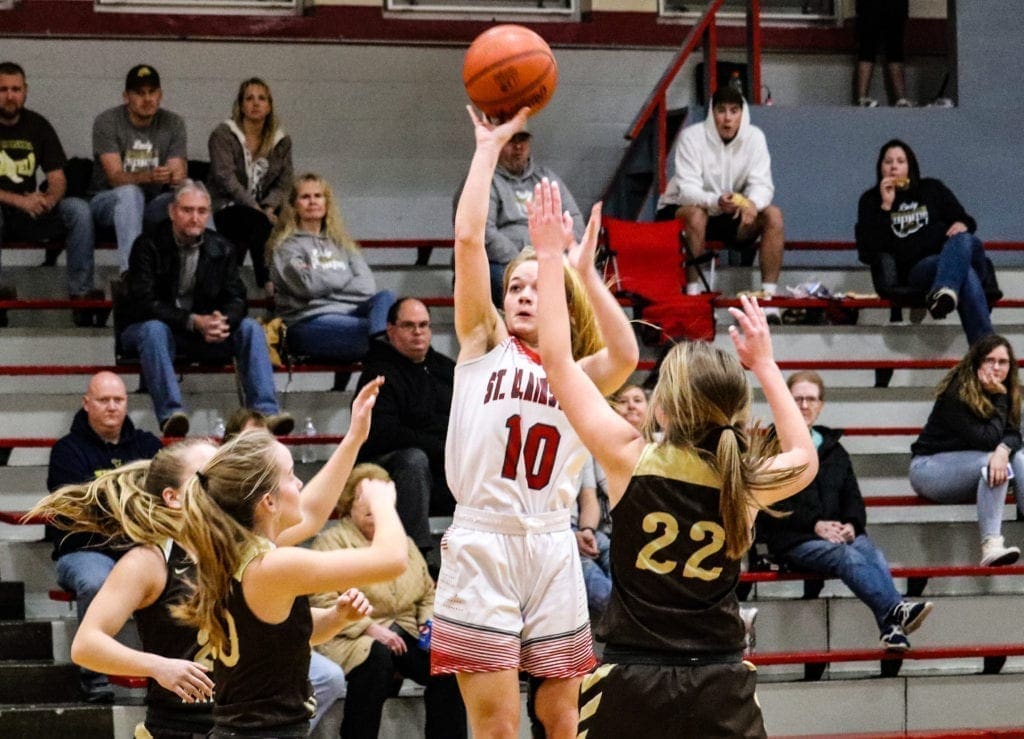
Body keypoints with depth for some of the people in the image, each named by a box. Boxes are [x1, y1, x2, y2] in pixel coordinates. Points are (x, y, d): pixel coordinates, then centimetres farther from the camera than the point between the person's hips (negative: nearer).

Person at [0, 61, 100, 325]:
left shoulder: (38, 125, 8)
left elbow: (58, 180, 6)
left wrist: (47, 200, -19)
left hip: (30, 212, 4)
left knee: (79, 209, -20)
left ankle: (81, 291, -24)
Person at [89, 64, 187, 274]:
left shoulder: (173, 123, 3)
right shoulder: (107, 122, -9)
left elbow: (178, 174, -6)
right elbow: (115, 177, -19)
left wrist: (178, 178, -34)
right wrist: (149, 176, -40)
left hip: (152, 205, 3)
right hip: (108, 201, -3)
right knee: (130, 192, -39)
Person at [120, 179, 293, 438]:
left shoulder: (222, 249, 5)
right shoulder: (148, 247, -9)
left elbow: (236, 300, 1)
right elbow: (144, 303, -18)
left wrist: (223, 321, -24)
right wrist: (193, 321, -29)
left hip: (206, 328, 4)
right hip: (154, 326, -4)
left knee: (251, 329, -19)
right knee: (154, 329, -38)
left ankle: (265, 411, -31)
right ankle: (170, 414, -49)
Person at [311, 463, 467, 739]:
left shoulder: (405, 543, 23)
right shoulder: (332, 541, 4)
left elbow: (428, 594, 27)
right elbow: (323, 601, -9)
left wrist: (430, 623, 4)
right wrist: (370, 628, -18)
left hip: (406, 634, 5)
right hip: (352, 640, -5)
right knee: (377, 657, -38)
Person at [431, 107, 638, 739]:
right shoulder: (485, 346, 8)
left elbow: (626, 356, -12)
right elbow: (468, 238, -3)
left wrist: (585, 273, -13)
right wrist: (489, 148, -2)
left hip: (552, 550, 3)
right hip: (483, 546, -2)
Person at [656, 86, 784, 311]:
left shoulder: (754, 137, -7)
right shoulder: (692, 137, -19)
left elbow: (762, 185, -13)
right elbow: (688, 190, -27)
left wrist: (752, 203, -38)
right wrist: (716, 202, -49)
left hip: (732, 213, 4)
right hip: (679, 209, -4)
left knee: (773, 215, -19)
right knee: (696, 215, -39)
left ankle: (769, 295, -19)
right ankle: (692, 293, -34)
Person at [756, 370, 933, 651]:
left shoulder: (833, 449, 27)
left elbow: (852, 496, 22)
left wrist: (851, 524, -3)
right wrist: (815, 525, -15)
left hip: (837, 531, 4)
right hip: (793, 540, -4)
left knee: (871, 551, -31)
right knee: (846, 556, -35)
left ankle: (891, 627, -54)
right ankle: (896, 610, -57)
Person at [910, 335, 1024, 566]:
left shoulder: (1005, 392, 2)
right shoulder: (957, 393, -20)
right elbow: (985, 439, -24)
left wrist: (1003, 450, -34)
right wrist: (999, 398, -22)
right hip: (930, 466, -7)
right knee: (993, 464, -31)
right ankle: (991, 545, -43)